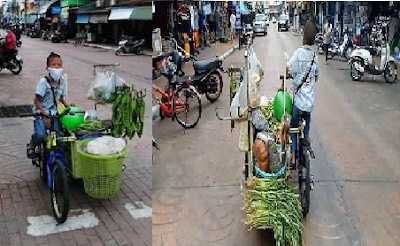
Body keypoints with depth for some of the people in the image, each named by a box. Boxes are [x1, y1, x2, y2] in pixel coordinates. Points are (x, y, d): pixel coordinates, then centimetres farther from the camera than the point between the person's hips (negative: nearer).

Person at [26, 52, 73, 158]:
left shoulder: (62, 82, 3)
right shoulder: (43, 81, -15)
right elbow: (36, 101, -14)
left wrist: (67, 105, 2)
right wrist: (45, 115, -20)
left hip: (53, 114, 5)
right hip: (41, 113, -5)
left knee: (58, 136, -5)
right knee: (41, 135, -24)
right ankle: (31, 146, 7)